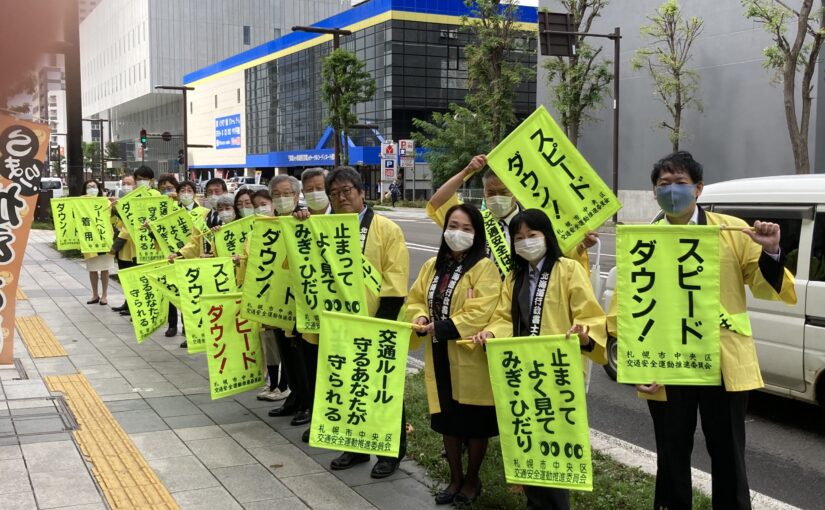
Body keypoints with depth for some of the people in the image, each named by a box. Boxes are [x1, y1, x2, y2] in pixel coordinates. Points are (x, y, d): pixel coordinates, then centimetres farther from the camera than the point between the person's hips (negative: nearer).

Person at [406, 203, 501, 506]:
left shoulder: (484, 268, -11)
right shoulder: (433, 266, 10)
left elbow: (481, 312, -20)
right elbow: (416, 299, 11)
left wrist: (442, 327, -23)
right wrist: (421, 319, -11)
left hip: (471, 358, -5)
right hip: (440, 356, 6)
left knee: (475, 422, 8)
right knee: (447, 419, 14)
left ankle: (472, 479, 26)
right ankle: (455, 477, 30)